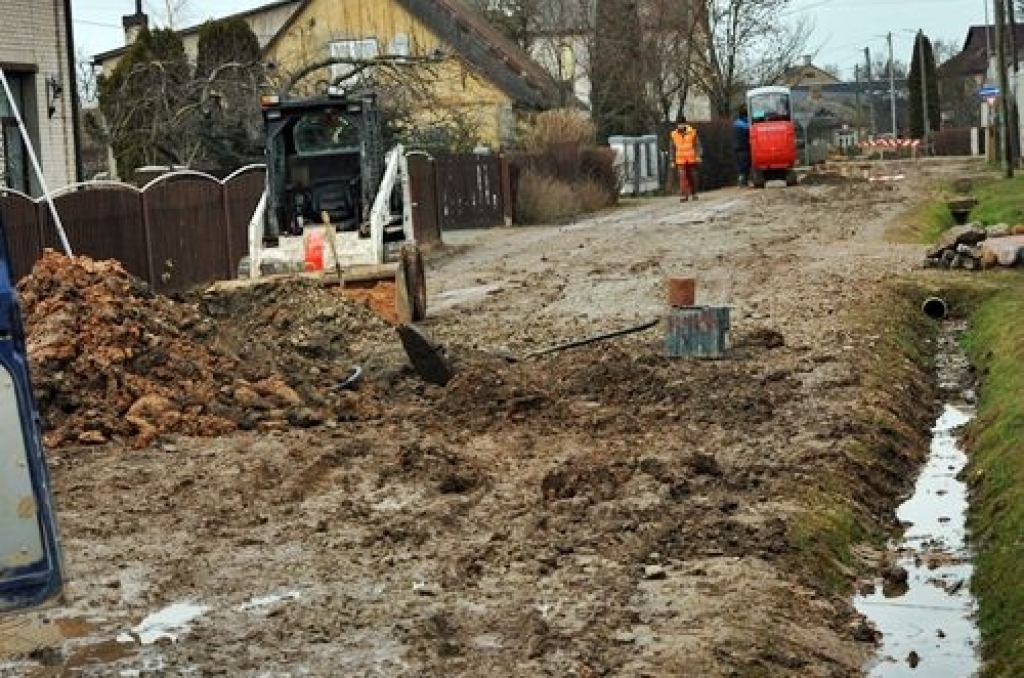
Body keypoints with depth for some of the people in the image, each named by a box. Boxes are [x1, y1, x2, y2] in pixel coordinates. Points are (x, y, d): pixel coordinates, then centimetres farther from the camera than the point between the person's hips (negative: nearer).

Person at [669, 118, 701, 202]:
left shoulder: (692, 132, -3)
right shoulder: (674, 135, 1)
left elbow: (697, 145, -1)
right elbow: (672, 148, 9)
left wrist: (698, 156, -12)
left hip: (691, 160, 0)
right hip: (680, 160, 0)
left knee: (692, 177, 8)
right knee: (682, 177, -11)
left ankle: (694, 193, 23)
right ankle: (683, 196, -11)